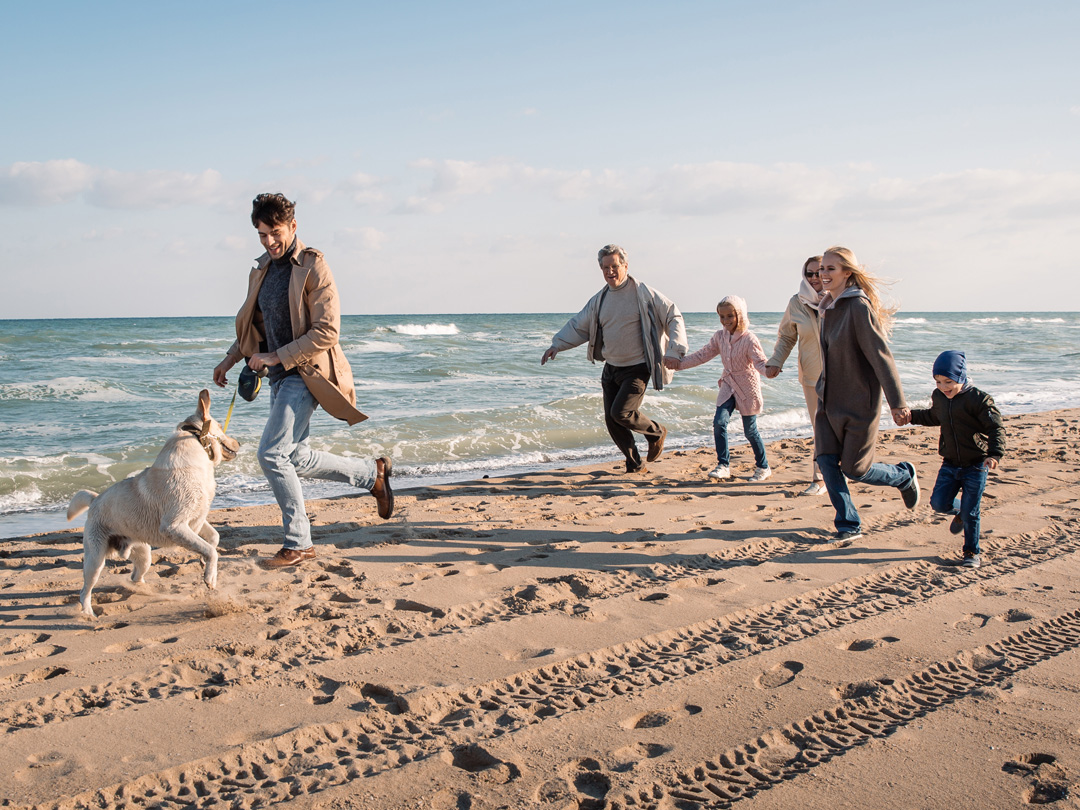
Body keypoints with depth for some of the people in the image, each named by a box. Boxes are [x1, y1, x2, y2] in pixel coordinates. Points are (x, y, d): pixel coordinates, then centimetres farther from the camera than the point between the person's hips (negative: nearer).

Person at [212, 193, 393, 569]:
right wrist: (231, 357, 15)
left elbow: (326, 332, -17)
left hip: (305, 373, -9)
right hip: (280, 376, 9)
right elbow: (253, 324, 27)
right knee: (295, 458, 8)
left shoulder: (313, 267, -11)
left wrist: (276, 356, -18)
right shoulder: (262, 270, 14)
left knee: (271, 453, -14)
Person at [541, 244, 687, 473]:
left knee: (621, 413, -19)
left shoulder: (644, 294, -9)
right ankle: (635, 464, 20)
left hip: (637, 369, -6)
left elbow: (674, 317, -7)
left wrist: (674, 350, -18)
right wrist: (557, 345, -1)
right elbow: (578, 326, 14)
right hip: (611, 369, 6)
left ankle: (656, 432, 10)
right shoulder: (599, 300, 8)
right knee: (611, 420, 4)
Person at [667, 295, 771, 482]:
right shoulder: (720, 336, 0)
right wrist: (679, 363, -3)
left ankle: (763, 467, 22)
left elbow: (760, 362, -23)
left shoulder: (749, 339, -17)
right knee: (719, 422, -10)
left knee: (750, 430, 3)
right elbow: (702, 355, 4)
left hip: (747, 388, -5)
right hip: (728, 386, 5)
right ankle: (723, 465, -1)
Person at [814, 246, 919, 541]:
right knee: (826, 461, -1)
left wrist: (897, 402, -21)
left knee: (854, 469, 1)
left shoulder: (859, 306, -18)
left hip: (858, 403, -7)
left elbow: (881, 355, -20)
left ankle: (904, 475, 30)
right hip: (830, 401, 7)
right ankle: (849, 525, 11)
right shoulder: (829, 307, 7)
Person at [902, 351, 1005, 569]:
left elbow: (996, 428, -15)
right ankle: (960, 512, 27)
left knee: (970, 513, -2)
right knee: (938, 503, -7)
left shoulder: (978, 399, -14)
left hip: (975, 466, -5)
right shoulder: (939, 397, 5)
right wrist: (912, 416, 23)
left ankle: (972, 552, 18)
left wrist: (995, 454, -28)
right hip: (950, 464, 5)